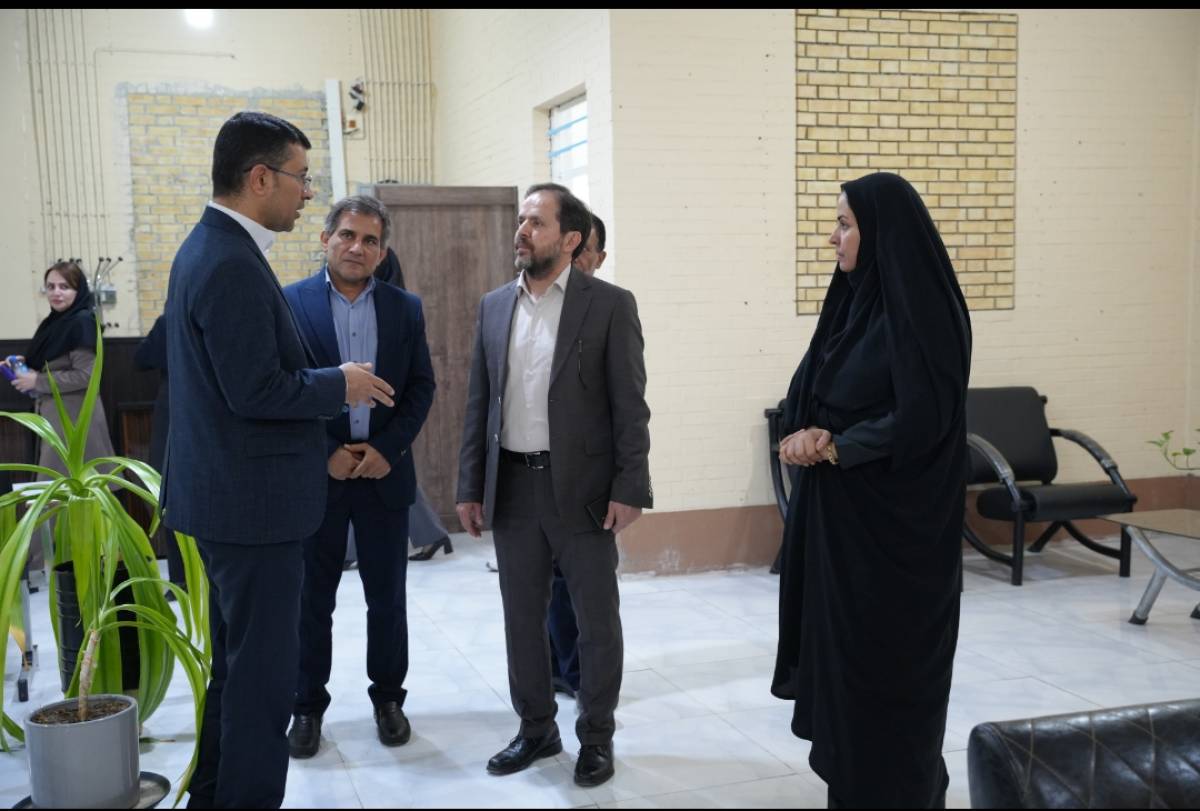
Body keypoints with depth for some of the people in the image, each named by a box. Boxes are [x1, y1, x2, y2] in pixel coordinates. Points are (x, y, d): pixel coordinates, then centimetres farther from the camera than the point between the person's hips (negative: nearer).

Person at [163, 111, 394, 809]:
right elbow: (256, 392, -24)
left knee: (239, 665, 21)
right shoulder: (233, 265, -20)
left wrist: (324, 382, 10)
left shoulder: (209, 248, 12)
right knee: (264, 673, 0)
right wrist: (341, 385, -11)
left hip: (227, 493, 11)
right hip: (253, 501, -11)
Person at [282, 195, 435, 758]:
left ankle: (388, 697, 27)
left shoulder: (405, 308, 5)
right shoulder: (290, 302, -3)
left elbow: (421, 387, 4)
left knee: (387, 597, 11)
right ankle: (307, 706, 22)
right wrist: (326, 454, -13)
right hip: (316, 473, -2)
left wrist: (387, 449, -9)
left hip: (384, 472, 2)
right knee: (312, 599, 8)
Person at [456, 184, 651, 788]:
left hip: (582, 487, -4)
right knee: (522, 618, 13)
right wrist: (470, 487, 6)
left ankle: (596, 737, 23)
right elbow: (479, 403, 10)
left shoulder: (609, 304, -5)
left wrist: (629, 488, -13)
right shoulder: (494, 305, 8)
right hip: (512, 486, 4)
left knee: (596, 620, 6)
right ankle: (536, 728, 30)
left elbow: (630, 405, -7)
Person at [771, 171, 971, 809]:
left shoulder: (919, 311, -16)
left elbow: (918, 422, -22)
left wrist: (831, 446, -13)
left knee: (886, 655, 2)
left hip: (893, 517, -8)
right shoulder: (855, 299, 10)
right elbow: (807, 388, 10)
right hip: (840, 508, 8)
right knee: (840, 640, 14)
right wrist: (802, 434, -11)